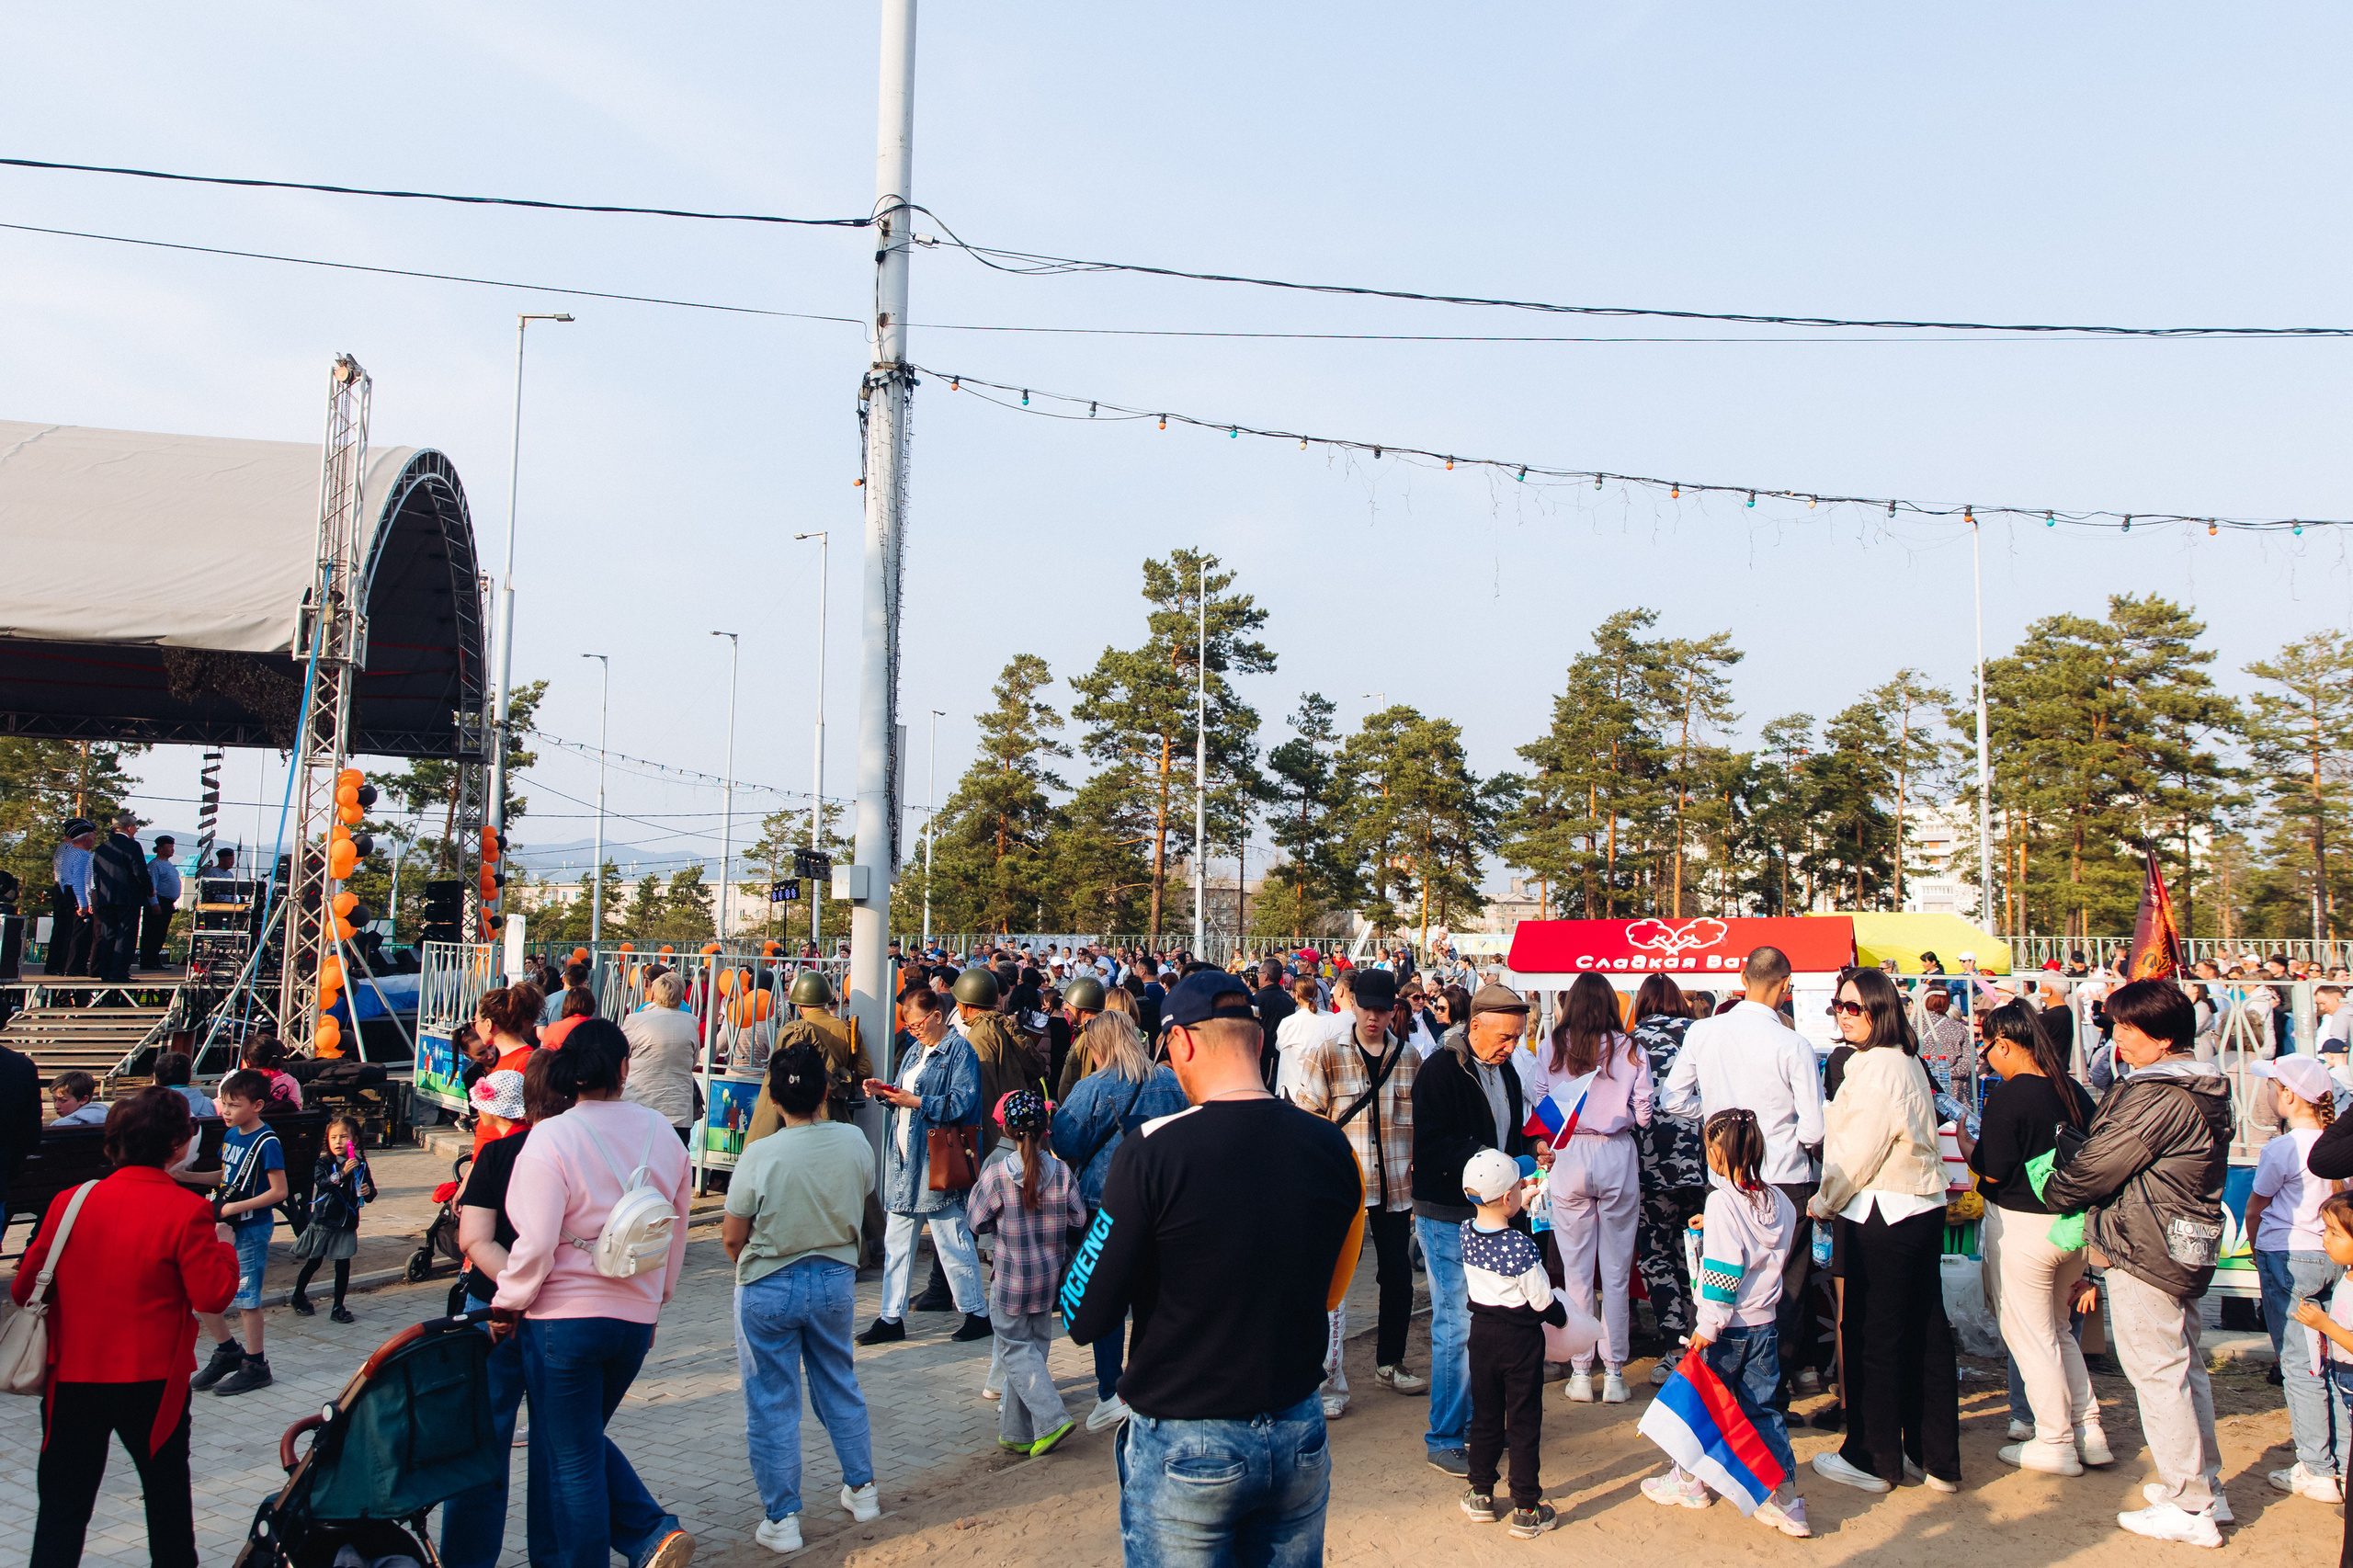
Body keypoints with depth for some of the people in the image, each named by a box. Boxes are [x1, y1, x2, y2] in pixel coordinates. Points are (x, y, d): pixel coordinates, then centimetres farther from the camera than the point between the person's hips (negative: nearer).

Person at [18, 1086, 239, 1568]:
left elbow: (25, 1287, 3)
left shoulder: (70, 1202, -3)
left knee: (63, 1503, 11)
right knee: (166, 1492, 17)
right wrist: (224, 1248, 3)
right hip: (152, 1380, -3)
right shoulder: (186, 1210, -15)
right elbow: (213, 1294, -14)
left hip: (72, 1376, 3)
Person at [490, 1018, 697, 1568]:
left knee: (569, 1456, 8)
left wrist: (508, 1305, -1)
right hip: (635, 1316, 5)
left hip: (564, 1317, -5)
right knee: (584, 1441, 22)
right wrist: (654, 1301, 24)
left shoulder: (550, 1138, -14)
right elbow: (676, 1233, 12)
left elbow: (537, 1243, -17)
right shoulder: (662, 1135, 2)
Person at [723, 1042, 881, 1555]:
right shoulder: (854, 1142, -11)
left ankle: (781, 1520, 17)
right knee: (839, 1386, 22)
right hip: (835, 1280, 4)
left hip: (769, 1288, -4)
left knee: (771, 1405, 9)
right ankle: (862, 1489, 33)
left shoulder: (760, 1155, -21)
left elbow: (732, 1237, -11)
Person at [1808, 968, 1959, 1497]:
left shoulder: (1875, 1068, -19)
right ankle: (1936, 1458, 22)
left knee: (1870, 1336, 2)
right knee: (1925, 1334, 14)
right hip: (1923, 1209, 10)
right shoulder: (1906, 1061, 12)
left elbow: (1859, 1152, -17)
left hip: (1884, 1216, -10)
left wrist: (1823, 1202, -1)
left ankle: (1872, 1458, 14)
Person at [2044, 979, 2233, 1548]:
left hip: (2144, 1251, -10)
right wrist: (2093, 1221, 12)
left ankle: (2189, 1507, 6)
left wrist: (2054, 1191, 2)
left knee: (2157, 1374, -1)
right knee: (2185, 1368, 18)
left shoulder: (2156, 1099, -22)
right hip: (2188, 1245, 10)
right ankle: (2205, 1486, 28)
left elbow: (2097, 1165, -17)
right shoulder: (2203, 1090, 9)